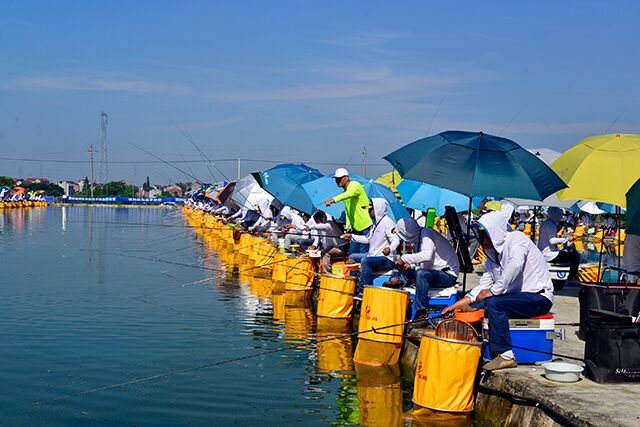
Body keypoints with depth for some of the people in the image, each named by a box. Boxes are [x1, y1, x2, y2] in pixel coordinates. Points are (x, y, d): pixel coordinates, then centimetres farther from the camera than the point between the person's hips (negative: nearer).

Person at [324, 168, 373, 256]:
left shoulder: (355, 185, -10)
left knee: (363, 252, -11)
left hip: (366, 225, -9)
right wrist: (348, 226, 13)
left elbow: (348, 194, -33)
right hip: (356, 227, 9)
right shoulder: (344, 192, 16)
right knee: (352, 252, 6)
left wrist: (333, 200, -44)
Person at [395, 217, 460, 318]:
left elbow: (427, 255, -33)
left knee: (422, 273, -34)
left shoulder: (426, 233, -16)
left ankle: (421, 313, -29)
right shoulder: (417, 239, 12)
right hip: (436, 272, 10)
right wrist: (409, 265, -3)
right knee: (406, 271, 9)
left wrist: (404, 258, -25)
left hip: (448, 275, -10)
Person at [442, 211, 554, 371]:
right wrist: (456, 305, 6)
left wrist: (493, 291, -26)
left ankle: (505, 355, -25)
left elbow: (515, 265, -32)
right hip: (517, 296, 9)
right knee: (475, 307, -3)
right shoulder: (493, 254, 14)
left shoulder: (516, 238, -11)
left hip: (539, 296, -9)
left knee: (493, 303, -28)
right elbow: (484, 286, 14)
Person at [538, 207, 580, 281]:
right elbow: (552, 240, -26)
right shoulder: (550, 224, -14)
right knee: (576, 256, -11)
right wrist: (567, 239, -17)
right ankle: (572, 279, -6)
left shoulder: (545, 223, 17)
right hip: (550, 254, -11)